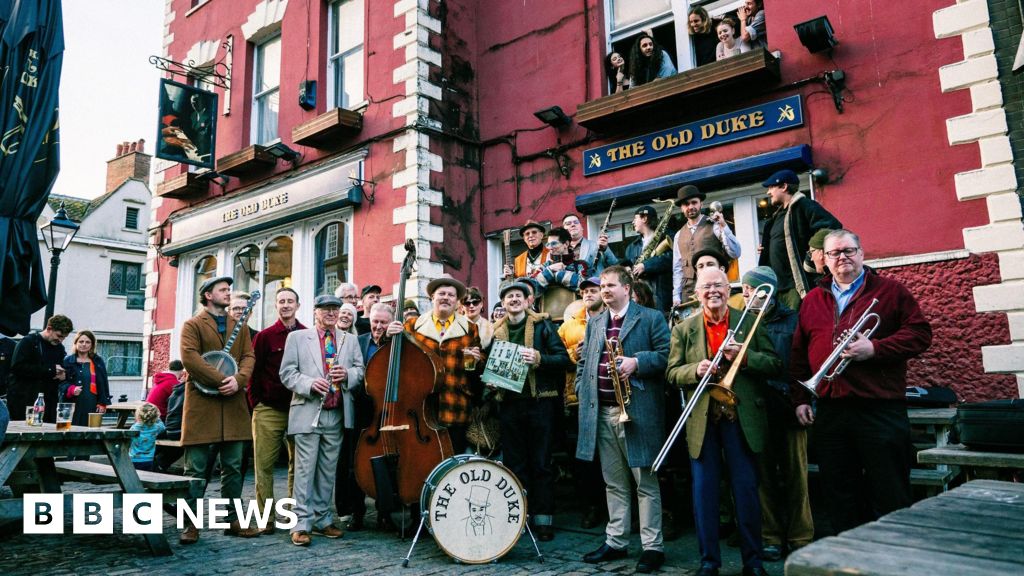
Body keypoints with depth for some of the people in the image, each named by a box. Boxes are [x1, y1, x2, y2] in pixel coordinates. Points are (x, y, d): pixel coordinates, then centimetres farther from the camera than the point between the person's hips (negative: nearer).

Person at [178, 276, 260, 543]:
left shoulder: (239, 326, 18)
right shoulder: (193, 325, 2)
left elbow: (249, 356, 8)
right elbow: (189, 358, -12)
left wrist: (238, 380, -12)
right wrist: (221, 380, -17)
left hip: (233, 405, 5)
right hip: (201, 405, -4)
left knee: (233, 468, 8)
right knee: (196, 469, 0)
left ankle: (232, 520, 17)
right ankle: (190, 524, 9)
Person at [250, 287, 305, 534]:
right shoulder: (264, 336, 1)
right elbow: (253, 371, 3)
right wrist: (255, 402, 0)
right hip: (269, 411, -1)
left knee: (298, 464, 7)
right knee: (264, 465, 1)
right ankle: (267, 518, 9)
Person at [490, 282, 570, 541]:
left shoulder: (542, 325, 0)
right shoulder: (497, 331, 11)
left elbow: (563, 358, -5)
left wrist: (538, 358, -20)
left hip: (539, 401, -3)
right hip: (509, 402, 4)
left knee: (541, 463, 3)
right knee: (514, 463, 9)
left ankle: (543, 519, 12)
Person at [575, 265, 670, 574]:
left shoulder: (651, 318, -1)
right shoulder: (594, 322, 17)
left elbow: (666, 355, -7)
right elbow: (584, 360, 19)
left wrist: (637, 362, -20)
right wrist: (583, 391, 7)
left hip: (638, 410, -5)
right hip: (602, 412, 6)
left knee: (645, 482, 1)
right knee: (614, 483, 14)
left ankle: (653, 546, 11)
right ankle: (615, 542, 23)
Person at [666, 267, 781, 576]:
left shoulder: (750, 322, 4)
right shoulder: (684, 329, 7)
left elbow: (775, 365, 0)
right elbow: (672, 373, 4)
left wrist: (744, 356, -16)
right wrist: (696, 370, -15)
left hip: (742, 419, -1)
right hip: (701, 421, 1)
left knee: (747, 491, 5)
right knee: (703, 493, 5)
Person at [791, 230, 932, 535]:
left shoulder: (890, 291, 4)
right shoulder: (812, 300, 14)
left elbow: (920, 333, -3)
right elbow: (799, 354, 14)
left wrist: (875, 348, -16)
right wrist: (800, 399, 8)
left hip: (881, 410, -4)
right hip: (829, 412, 4)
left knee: (890, 497, 3)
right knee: (838, 497, 11)